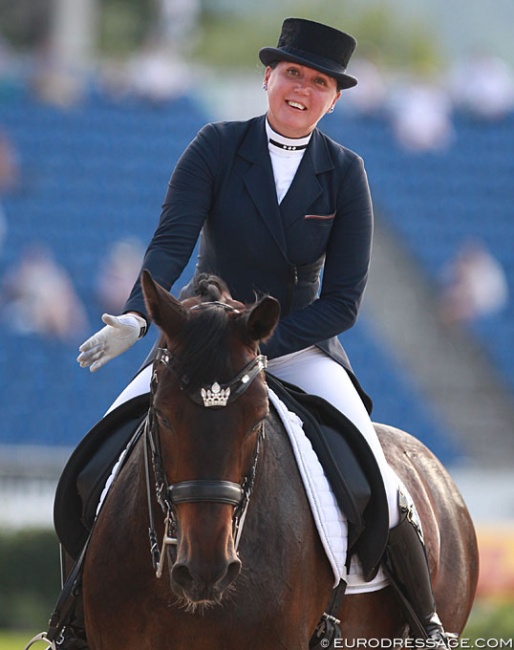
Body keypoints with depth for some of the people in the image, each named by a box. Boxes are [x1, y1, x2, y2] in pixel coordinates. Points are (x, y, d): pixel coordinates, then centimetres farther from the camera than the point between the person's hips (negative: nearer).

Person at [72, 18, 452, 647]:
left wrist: (253, 345, -20)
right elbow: (171, 242, -16)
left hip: (299, 345, -1)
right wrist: (134, 318, -35)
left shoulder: (344, 174, -4)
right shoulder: (216, 147, -5)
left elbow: (343, 301, -8)